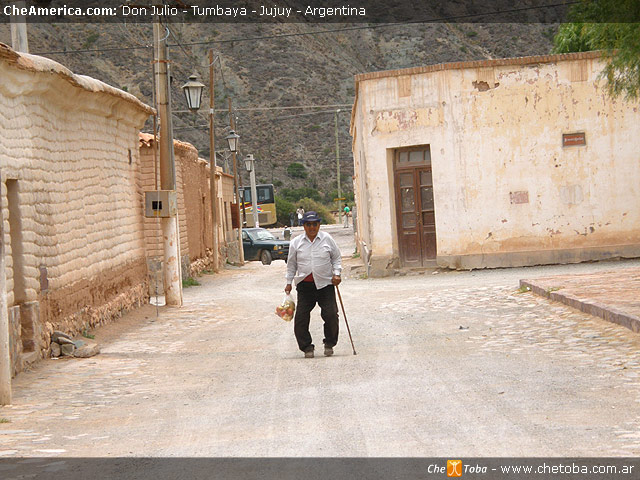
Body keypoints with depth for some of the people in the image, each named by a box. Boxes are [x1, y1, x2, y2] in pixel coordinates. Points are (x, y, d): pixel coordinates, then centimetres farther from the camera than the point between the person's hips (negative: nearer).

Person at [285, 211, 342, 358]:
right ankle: (307, 347, 10)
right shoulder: (296, 242, 7)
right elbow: (291, 264, 14)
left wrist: (336, 273, 0)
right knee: (301, 318, -5)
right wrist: (289, 283, 12)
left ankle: (329, 343, 14)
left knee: (331, 314, -8)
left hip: (325, 284, -1)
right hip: (304, 285, 1)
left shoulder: (327, 239, 5)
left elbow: (336, 257, 13)